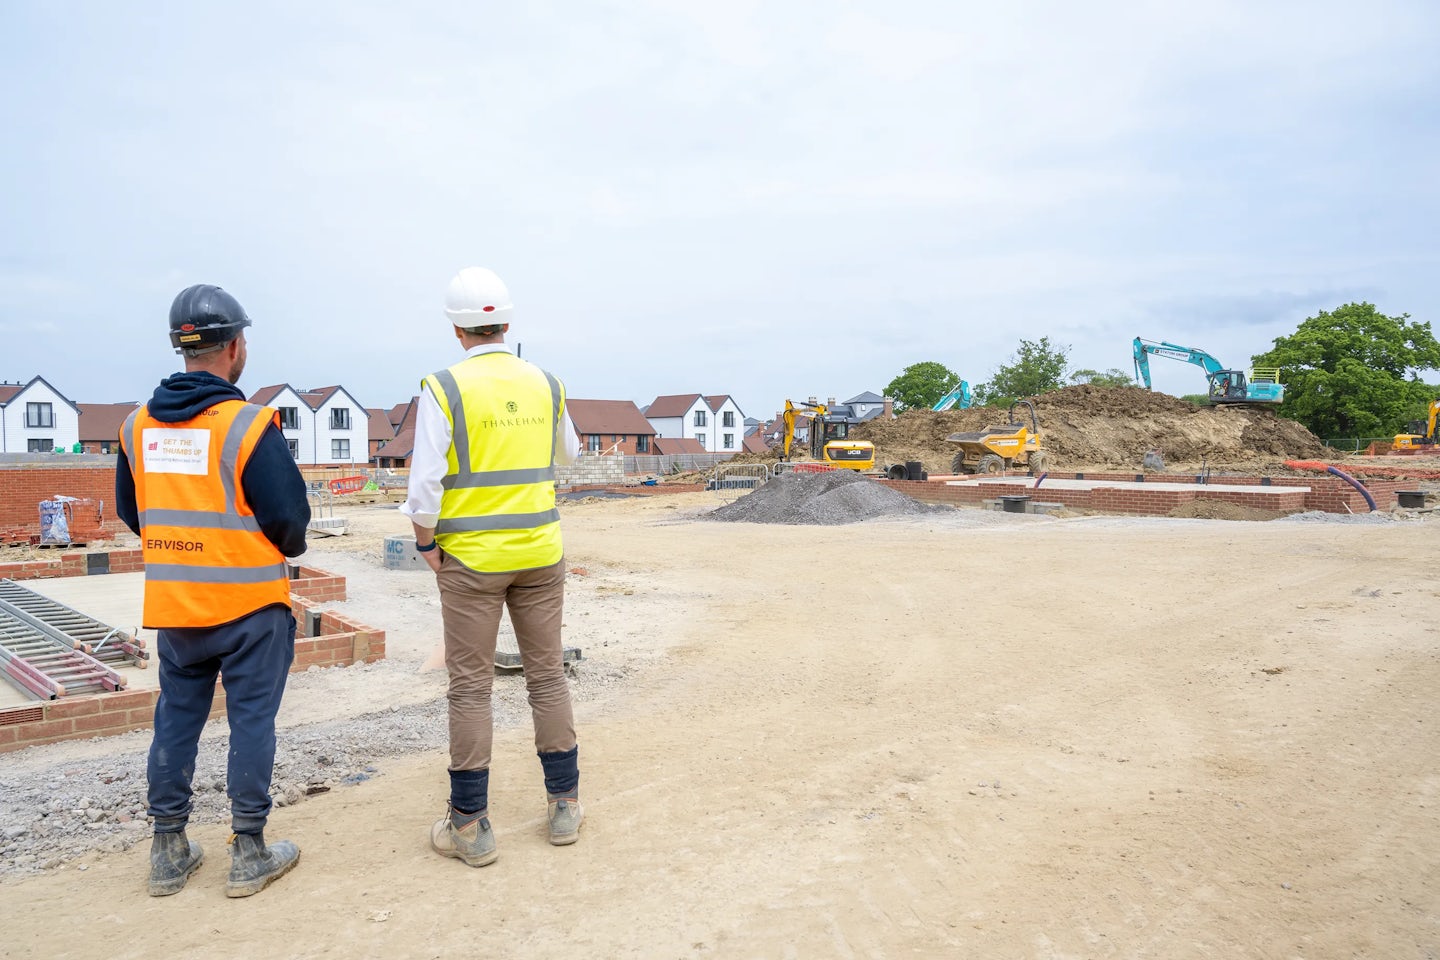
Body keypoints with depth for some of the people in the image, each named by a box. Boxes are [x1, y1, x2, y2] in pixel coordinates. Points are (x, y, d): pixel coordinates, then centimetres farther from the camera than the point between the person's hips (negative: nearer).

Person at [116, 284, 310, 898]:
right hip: (250, 602, -5)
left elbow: (130, 512, 12)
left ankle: (168, 852, 25)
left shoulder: (137, 426, 2)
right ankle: (249, 854, 13)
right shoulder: (249, 424, -17)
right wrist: (288, 548, 6)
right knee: (251, 719, 5)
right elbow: (289, 514, -16)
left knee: (176, 718, 16)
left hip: (171, 605, 6)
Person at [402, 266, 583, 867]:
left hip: (471, 558, -3)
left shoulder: (443, 388, -10)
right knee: (547, 675, 13)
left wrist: (427, 546, 1)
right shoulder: (546, 384, 3)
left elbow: (424, 485, -13)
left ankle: (470, 825, 13)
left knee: (470, 687, 5)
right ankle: (564, 805, 22)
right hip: (540, 553, 4)